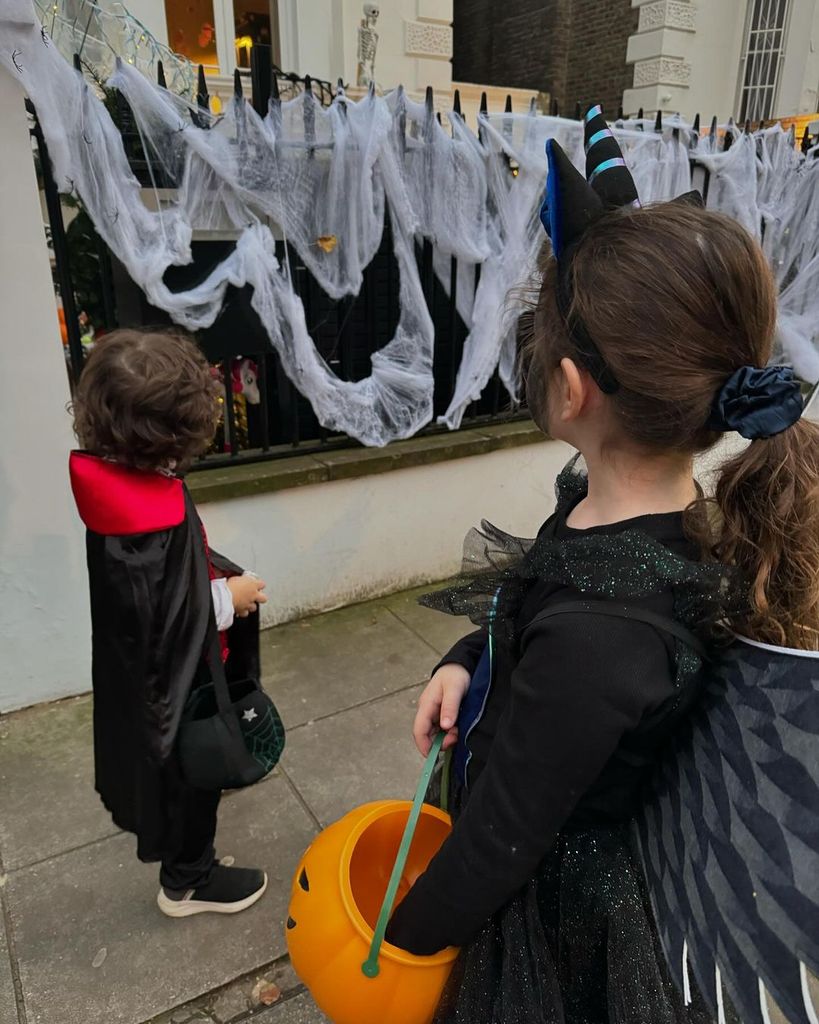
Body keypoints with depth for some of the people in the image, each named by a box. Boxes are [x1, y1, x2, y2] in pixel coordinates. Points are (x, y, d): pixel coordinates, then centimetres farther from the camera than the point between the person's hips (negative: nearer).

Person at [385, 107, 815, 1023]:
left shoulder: (601, 637, -41)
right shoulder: (636, 504, -15)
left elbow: (502, 841, -26)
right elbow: (540, 619, 5)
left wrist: (400, 943, -9)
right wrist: (467, 662, -11)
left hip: (558, 900, -6)